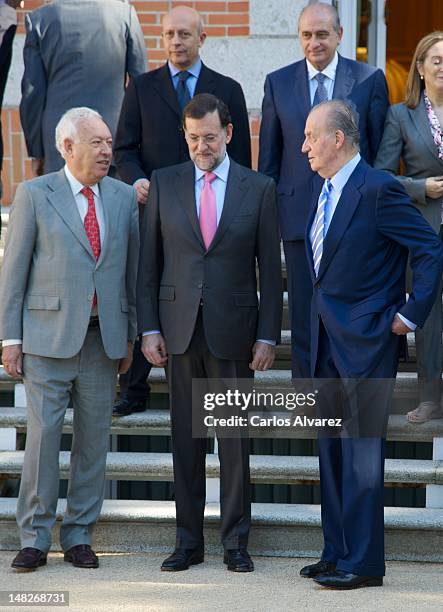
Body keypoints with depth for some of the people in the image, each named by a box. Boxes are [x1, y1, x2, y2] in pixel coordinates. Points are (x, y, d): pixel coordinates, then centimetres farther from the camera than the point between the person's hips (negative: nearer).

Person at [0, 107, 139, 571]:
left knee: (94, 438, 6)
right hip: (48, 336, -3)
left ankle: (78, 537, 16)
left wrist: (129, 337, 11)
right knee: (42, 434, -4)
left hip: (103, 338, 3)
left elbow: (131, 269, 13)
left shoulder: (124, 198, 10)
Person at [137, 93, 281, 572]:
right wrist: (149, 328, 0)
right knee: (185, 437, 6)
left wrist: (267, 336, -2)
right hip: (179, 327, 1)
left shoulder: (259, 189, 2)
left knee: (234, 438, 3)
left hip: (233, 330, -1)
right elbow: (148, 262, 6)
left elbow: (270, 268, 3)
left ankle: (235, 541, 11)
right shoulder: (163, 184, 6)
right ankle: (188, 541, 13)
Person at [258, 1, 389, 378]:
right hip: (300, 213, 1)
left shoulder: (370, 80, 2)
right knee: (304, 315, 5)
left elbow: (382, 151, 4)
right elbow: (269, 156, 10)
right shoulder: (278, 82, 6)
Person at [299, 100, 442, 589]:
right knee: (332, 450, 12)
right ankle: (337, 553, 21)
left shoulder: (378, 190, -15)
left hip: (366, 339, -9)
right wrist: (322, 319, 14)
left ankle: (363, 562, 0)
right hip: (328, 338, 9)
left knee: (360, 452, -5)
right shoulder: (324, 187, 12)